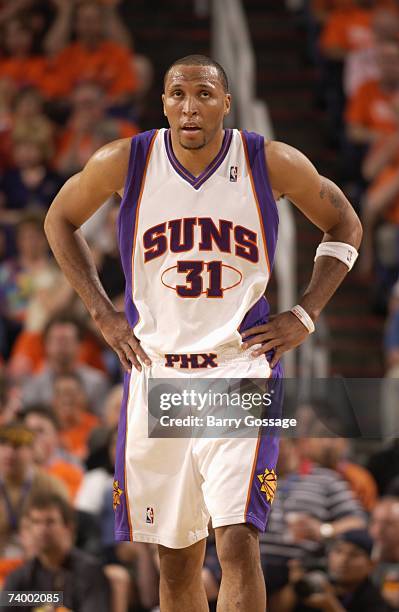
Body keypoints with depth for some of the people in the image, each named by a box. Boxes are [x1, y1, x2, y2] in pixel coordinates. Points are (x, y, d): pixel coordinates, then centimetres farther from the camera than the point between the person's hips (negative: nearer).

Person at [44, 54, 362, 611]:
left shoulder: (274, 165, -7)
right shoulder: (124, 163, -5)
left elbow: (344, 226, 10)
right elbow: (60, 220, 14)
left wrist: (304, 317, 0)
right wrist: (102, 313, 6)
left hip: (241, 369, -2)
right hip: (155, 371, 2)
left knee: (238, 545, -18)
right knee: (176, 561, 9)